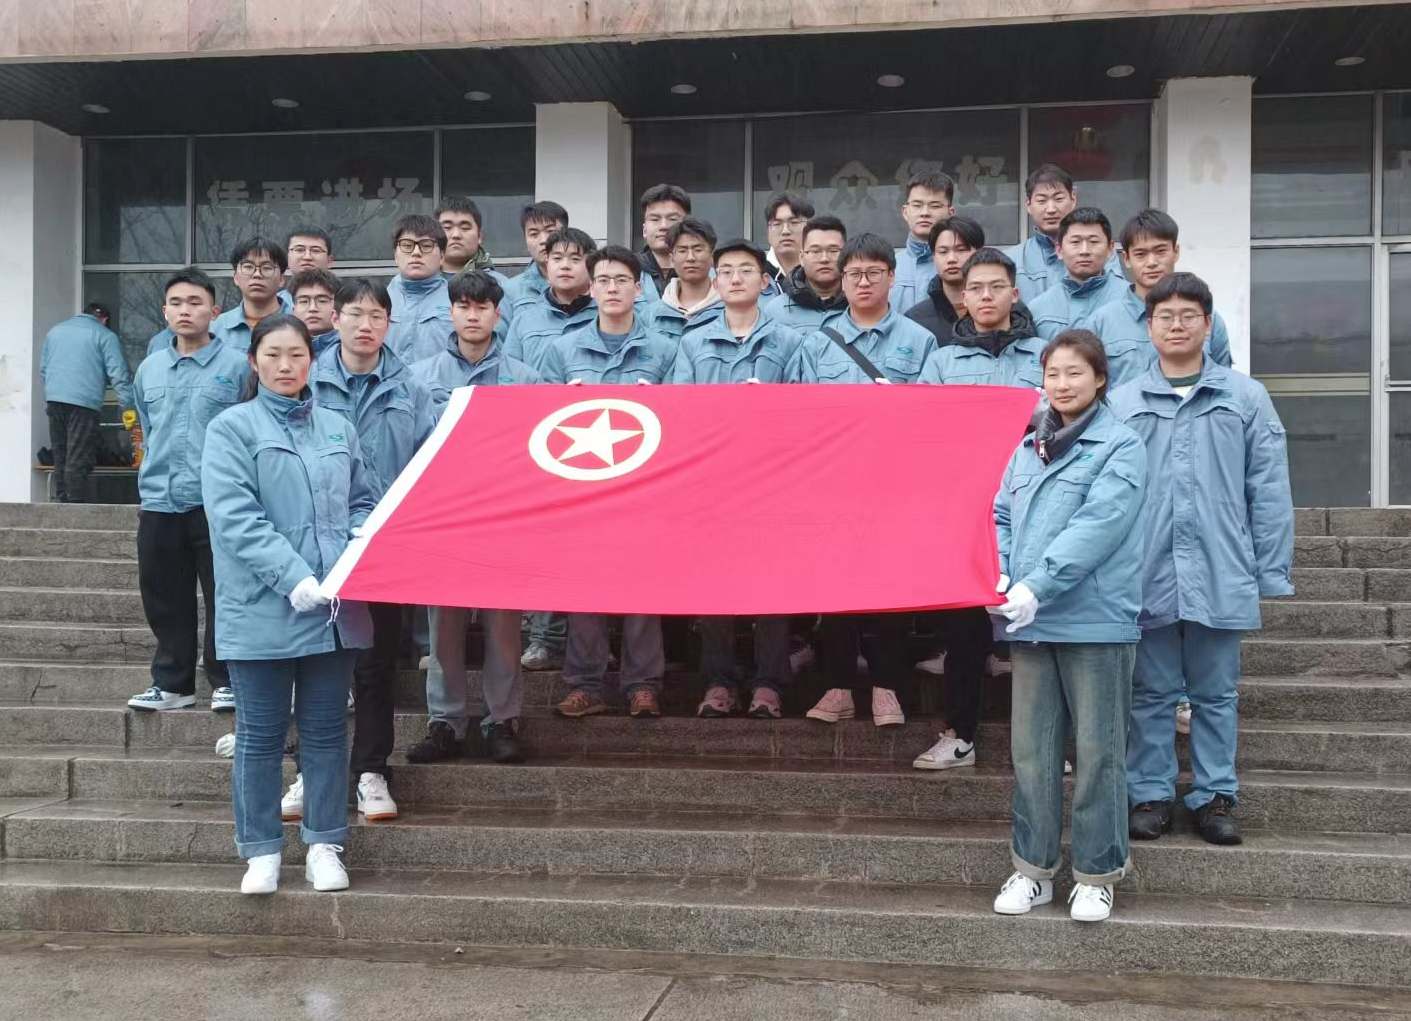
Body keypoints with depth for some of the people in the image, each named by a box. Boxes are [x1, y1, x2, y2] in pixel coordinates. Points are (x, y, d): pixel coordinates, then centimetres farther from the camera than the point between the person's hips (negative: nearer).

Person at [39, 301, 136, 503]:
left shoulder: (55, 331, 21)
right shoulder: (105, 336, 3)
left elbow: (43, 368, 25)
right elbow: (118, 374, -5)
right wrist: (128, 407, -6)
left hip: (53, 400, 5)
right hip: (83, 402, -5)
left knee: (60, 458, 12)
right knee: (78, 460, -7)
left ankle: (62, 503, 13)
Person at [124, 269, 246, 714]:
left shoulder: (237, 365, -3)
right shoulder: (149, 369, 12)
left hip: (217, 502, -5)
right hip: (158, 503, 5)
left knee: (224, 597, 0)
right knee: (165, 600, 10)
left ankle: (225, 681, 13)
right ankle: (171, 682, 21)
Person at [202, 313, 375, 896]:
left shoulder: (336, 428, 12)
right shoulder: (232, 428, -2)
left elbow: (361, 501, 18)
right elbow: (235, 517, -13)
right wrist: (293, 576, -22)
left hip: (335, 607, 4)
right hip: (263, 609, -4)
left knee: (326, 731, 10)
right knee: (260, 736, 6)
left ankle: (324, 846, 21)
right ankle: (261, 851, 18)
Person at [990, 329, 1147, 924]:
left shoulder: (1120, 447, -4)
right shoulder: (1028, 449, 15)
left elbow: (1098, 525, -15)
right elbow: (1002, 517, 14)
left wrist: (1038, 585, -22)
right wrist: (999, 575, -6)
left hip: (1094, 620, -5)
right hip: (1029, 623, 5)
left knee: (1097, 751, 3)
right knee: (1031, 750, 10)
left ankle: (1096, 874, 15)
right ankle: (1033, 868, 20)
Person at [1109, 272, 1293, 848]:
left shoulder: (1245, 398, 4)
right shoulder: (1123, 403, 5)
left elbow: (1268, 491, 3)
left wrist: (1271, 573, 0)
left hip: (1222, 577, 0)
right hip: (1147, 576, 0)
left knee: (1216, 694, 10)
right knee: (1152, 693, 9)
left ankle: (1215, 795, 21)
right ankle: (1150, 794, 20)